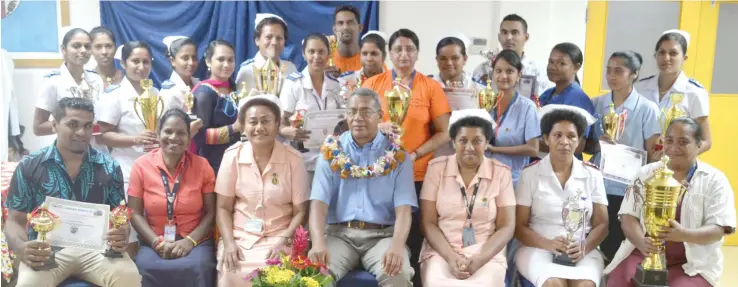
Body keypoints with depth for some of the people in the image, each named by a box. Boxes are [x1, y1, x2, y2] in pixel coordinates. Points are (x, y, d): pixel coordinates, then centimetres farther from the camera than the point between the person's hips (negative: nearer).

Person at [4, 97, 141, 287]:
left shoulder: (109, 167, 8)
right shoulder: (29, 167, 5)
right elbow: (15, 221, 6)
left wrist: (121, 237, -14)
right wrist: (22, 249, -16)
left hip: (97, 248, 1)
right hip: (48, 250, 0)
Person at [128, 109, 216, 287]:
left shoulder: (202, 166, 1)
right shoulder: (141, 166, 1)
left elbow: (211, 213, 1)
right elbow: (135, 213, 1)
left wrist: (189, 241, -13)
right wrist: (157, 242, -13)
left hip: (196, 242, 0)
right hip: (154, 243, 0)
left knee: (197, 268, -30)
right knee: (148, 270, -30)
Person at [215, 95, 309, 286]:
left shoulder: (293, 159, -3)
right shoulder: (233, 155, 1)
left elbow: (300, 211, 0)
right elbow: (223, 208, 3)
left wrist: (283, 241, -14)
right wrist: (229, 243, -10)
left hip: (278, 239, -1)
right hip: (239, 238, 1)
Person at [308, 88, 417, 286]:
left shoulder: (397, 155, 4)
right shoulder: (331, 152, 7)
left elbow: (403, 208, -5)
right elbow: (319, 202, -2)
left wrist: (397, 246, -25)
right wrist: (318, 243, -22)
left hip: (382, 234, 0)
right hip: (338, 233, 0)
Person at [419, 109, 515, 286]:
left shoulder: (501, 173, 3)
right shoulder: (436, 168, 2)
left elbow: (506, 227, 1)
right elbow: (428, 222, 1)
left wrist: (479, 260, -13)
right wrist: (451, 257, -13)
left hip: (486, 255, 0)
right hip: (441, 253, 0)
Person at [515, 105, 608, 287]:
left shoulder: (592, 175, 8)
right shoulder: (530, 174, 2)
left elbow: (601, 224, 7)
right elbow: (519, 226, 0)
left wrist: (584, 247, -14)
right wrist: (548, 244, -18)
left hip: (583, 251, 2)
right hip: (539, 248, -1)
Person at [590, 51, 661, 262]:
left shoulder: (647, 109, -6)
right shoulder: (596, 104, 3)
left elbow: (652, 155, -3)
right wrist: (597, 142, -11)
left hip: (627, 190, -3)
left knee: (615, 249, 6)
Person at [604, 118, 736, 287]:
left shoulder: (715, 180, 0)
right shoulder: (646, 173, 6)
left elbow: (718, 230, -7)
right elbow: (629, 215, 1)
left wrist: (684, 235, -29)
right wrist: (641, 241, -21)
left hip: (693, 263, -1)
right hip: (643, 253, 2)